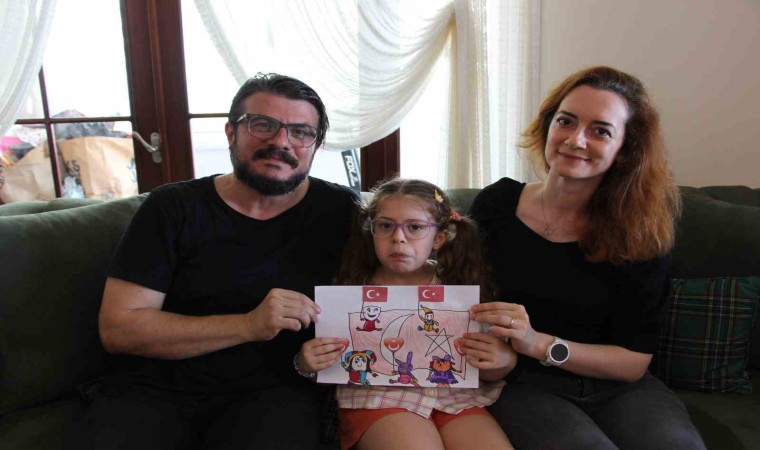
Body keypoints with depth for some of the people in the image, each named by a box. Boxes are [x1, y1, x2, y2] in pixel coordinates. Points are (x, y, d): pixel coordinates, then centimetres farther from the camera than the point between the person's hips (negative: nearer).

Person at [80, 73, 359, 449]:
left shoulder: (338, 210, 0)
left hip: (274, 389, 0)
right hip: (158, 390, 1)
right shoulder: (173, 208, -1)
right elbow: (117, 328, -7)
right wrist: (247, 326, -18)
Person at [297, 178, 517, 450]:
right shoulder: (354, 289, 3)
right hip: (378, 395, -2)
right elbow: (329, 366, 7)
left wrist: (503, 360, -10)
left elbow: (490, 372, 12)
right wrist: (307, 363, -14)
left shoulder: (459, 286, 6)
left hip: (454, 394, 2)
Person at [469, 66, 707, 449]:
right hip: (525, 387, -2)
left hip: (617, 387, 2)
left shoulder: (641, 231, -4)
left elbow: (634, 361, -5)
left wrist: (541, 344, -20)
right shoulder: (496, 206, -5)